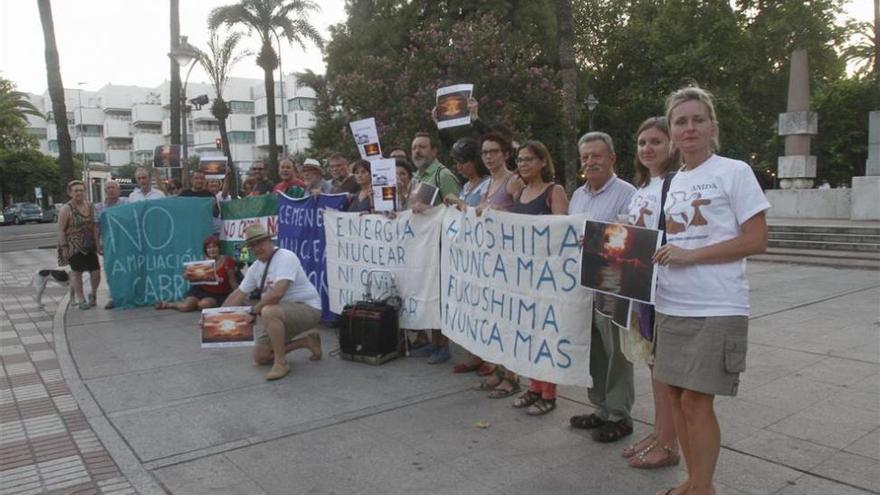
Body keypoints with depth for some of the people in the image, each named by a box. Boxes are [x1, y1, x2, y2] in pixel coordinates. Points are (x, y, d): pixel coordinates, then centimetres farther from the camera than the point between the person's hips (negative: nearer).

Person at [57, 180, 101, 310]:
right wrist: (64, 247, -14)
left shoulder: (90, 206, 6)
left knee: (96, 271, 0)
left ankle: (93, 294, 25)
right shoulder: (66, 209, -9)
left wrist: (97, 243, 6)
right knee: (77, 272, 3)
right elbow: (61, 230, -9)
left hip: (89, 245, 4)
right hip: (74, 246, -4)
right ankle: (81, 299, 15)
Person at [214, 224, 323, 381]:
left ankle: (281, 363, -19)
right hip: (281, 314, 9)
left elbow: (277, 293, -31)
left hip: (307, 308, -9)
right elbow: (238, 294, 14)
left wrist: (255, 310, -16)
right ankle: (308, 342, 20)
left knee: (268, 312, -36)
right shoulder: (255, 267, 7)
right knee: (260, 356, 8)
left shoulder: (285, 257, -20)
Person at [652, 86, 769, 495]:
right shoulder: (673, 182, 13)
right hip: (671, 306, 6)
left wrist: (690, 255, -17)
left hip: (716, 309, -6)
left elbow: (756, 240, -11)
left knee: (696, 401, -4)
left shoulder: (734, 172, -5)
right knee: (677, 395, 11)